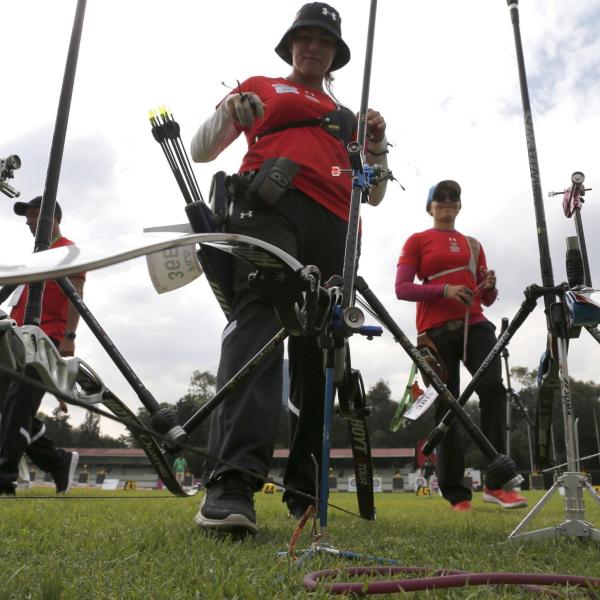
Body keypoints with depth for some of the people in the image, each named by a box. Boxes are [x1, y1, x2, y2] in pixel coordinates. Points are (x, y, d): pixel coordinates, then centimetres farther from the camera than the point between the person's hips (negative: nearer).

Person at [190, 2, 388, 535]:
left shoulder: (347, 116, 34)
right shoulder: (260, 87, 26)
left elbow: (372, 195, 29)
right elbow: (201, 150, 20)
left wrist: (377, 146, 10)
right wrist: (230, 113, 0)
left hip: (333, 226, 4)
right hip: (269, 206, -4)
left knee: (319, 351, -3)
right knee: (258, 319, -28)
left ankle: (305, 490, 5)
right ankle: (232, 481, -39)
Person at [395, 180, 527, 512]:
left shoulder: (473, 244, 21)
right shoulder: (417, 241, 10)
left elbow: (486, 299, 20)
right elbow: (402, 288, -3)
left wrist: (490, 286, -3)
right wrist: (445, 290, -16)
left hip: (474, 325, 3)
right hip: (437, 331, -3)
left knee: (493, 387, -20)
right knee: (446, 407, -2)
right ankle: (457, 495, 5)